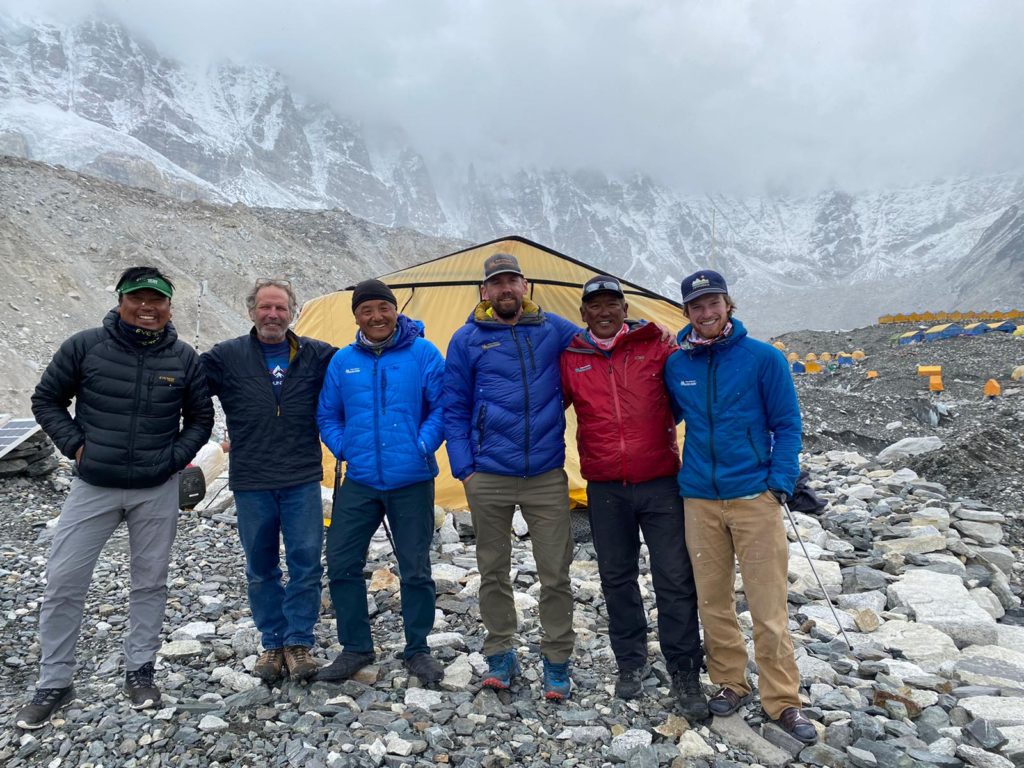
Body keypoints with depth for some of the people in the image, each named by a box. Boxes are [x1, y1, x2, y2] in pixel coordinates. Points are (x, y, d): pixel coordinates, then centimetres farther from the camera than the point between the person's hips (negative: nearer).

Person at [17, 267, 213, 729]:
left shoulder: (184, 359, -3)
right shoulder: (85, 346, -6)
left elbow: (200, 419, 7)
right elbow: (46, 400, 5)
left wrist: (175, 457, -5)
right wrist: (74, 445, -5)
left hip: (157, 491, 1)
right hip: (93, 487, 0)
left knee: (150, 582, 10)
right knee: (63, 582, 3)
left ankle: (139, 670, 28)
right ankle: (54, 683, 22)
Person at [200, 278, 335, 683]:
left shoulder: (317, 356, 2)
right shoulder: (226, 357, 0)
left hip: (302, 482, 0)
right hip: (251, 484, 1)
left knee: (306, 563, 1)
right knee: (260, 568, 10)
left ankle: (298, 642, 15)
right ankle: (273, 643, 26)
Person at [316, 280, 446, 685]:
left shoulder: (423, 354, -4)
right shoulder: (342, 361, 6)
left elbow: (442, 407, -4)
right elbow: (327, 416, 14)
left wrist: (423, 446, -12)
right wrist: (345, 449, 2)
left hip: (412, 481, -3)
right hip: (359, 481, 3)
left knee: (415, 568, 6)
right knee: (342, 563, 5)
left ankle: (417, 649, 26)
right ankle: (355, 647, 24)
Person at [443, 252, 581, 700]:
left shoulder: (554, 330, 4)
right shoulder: (467, 340, 2)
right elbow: (454, 411, 4)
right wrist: (463, 469, -2)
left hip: (547, 477, 0)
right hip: (488, 478, 0)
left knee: (555, 574, 5)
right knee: (493, 571, 13)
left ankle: (557, 662, 22)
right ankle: (501, 655, 31)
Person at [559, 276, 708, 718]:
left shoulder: (656, 348, -1)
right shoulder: (570, 360, 3)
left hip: (660, 484, -1)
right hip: (605, 491, 2)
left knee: (675, 581, 3)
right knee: (617, 579, 14)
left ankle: (685, 672, 20)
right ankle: (630, 663, 33)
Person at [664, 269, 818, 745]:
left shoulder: (763, 358, -4)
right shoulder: (676, 365, 4)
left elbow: (786, 425, -1)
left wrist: (780, 482, -8)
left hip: (755, 496, -3)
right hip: (699, 499, 3)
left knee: (768, 605, 3)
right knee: (712, 600, 12)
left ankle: (782, 700, 18)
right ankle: (730, 682, 30)